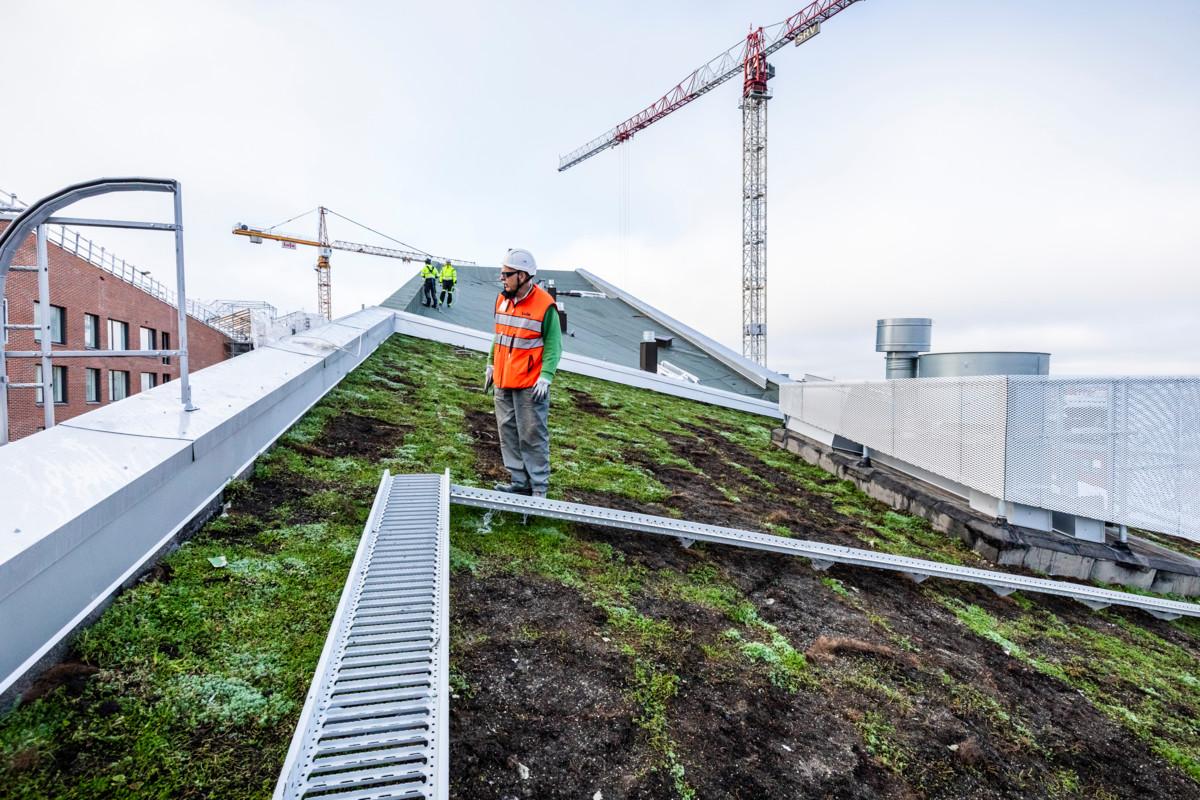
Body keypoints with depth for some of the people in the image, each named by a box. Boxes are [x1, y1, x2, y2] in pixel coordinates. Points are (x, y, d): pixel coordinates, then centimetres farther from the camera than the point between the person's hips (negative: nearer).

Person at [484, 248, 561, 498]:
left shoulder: (544, 305, -13)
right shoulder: (502, 299, 9)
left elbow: (553, 345, -11)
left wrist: (545, 376, -18)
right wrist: (491, 364, 19)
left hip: (530, 386, -7)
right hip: (503, 383, 7)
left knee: (533, 437, -1)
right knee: (508, 433, 12)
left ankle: (539, 488, 11)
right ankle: (520, 482, 24)